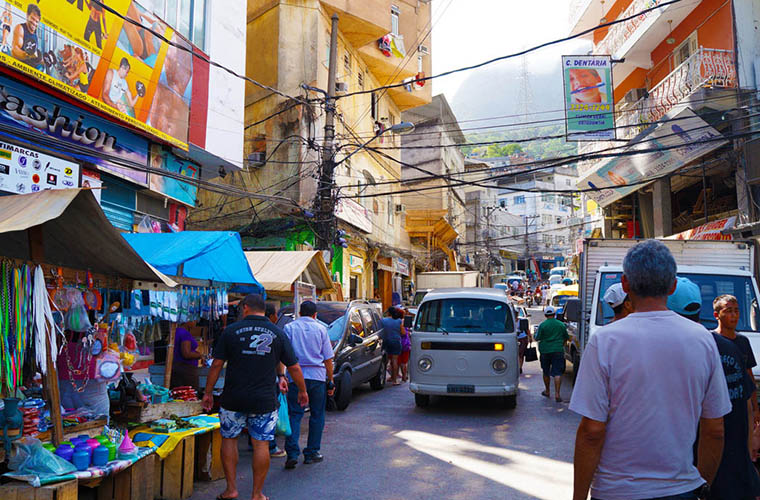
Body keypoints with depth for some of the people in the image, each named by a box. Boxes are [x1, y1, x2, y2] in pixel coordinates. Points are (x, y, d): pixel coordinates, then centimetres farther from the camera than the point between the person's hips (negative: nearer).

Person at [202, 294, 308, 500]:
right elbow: (294, 367, 4)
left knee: (229, 439, 16)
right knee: (261, 444, 7)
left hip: (233, 398, 0)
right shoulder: (278, 334, 1)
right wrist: (303, 391, 18)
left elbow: (217, 364, -2)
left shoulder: (231, 331, -2)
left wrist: (208, 392, 9)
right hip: (264, 400, 0)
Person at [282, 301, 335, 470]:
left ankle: (292, 453, -6)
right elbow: (328, 359, 5)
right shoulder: (320, 328, 5)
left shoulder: (289, 327, 4)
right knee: (317, 415, 11)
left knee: (294, 415, 4)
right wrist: (330, 381, 11)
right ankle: (312, 453, 15)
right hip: (317, 376, 0)